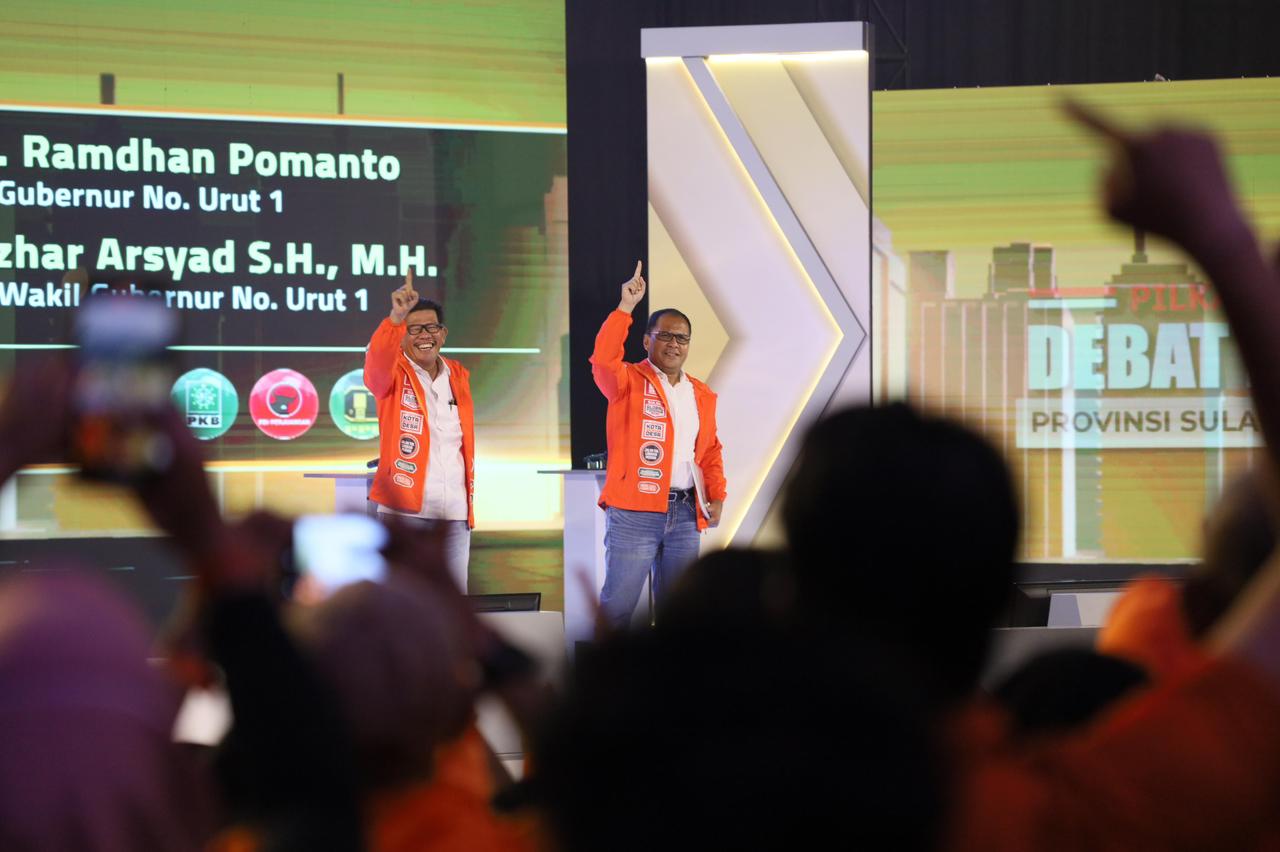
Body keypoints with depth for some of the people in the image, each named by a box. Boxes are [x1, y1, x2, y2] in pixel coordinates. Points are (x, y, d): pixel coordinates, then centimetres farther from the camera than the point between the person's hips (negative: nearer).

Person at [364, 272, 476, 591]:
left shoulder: (458, 376, 14)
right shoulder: (393, 374, -1)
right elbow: (377, 359, -26)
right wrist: (397, 317, -42)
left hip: (454, 513, 5)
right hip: (405, 508, -5)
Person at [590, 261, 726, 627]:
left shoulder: (701, 395, 16)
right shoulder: (629, 382, 0)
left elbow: (710, 450, 21)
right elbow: (604, 360, -21)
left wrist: (717, 496, 8)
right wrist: (625, 307, -25)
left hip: (685, 513, 6)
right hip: (634, 511, -5)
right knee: (618, 605, -7)